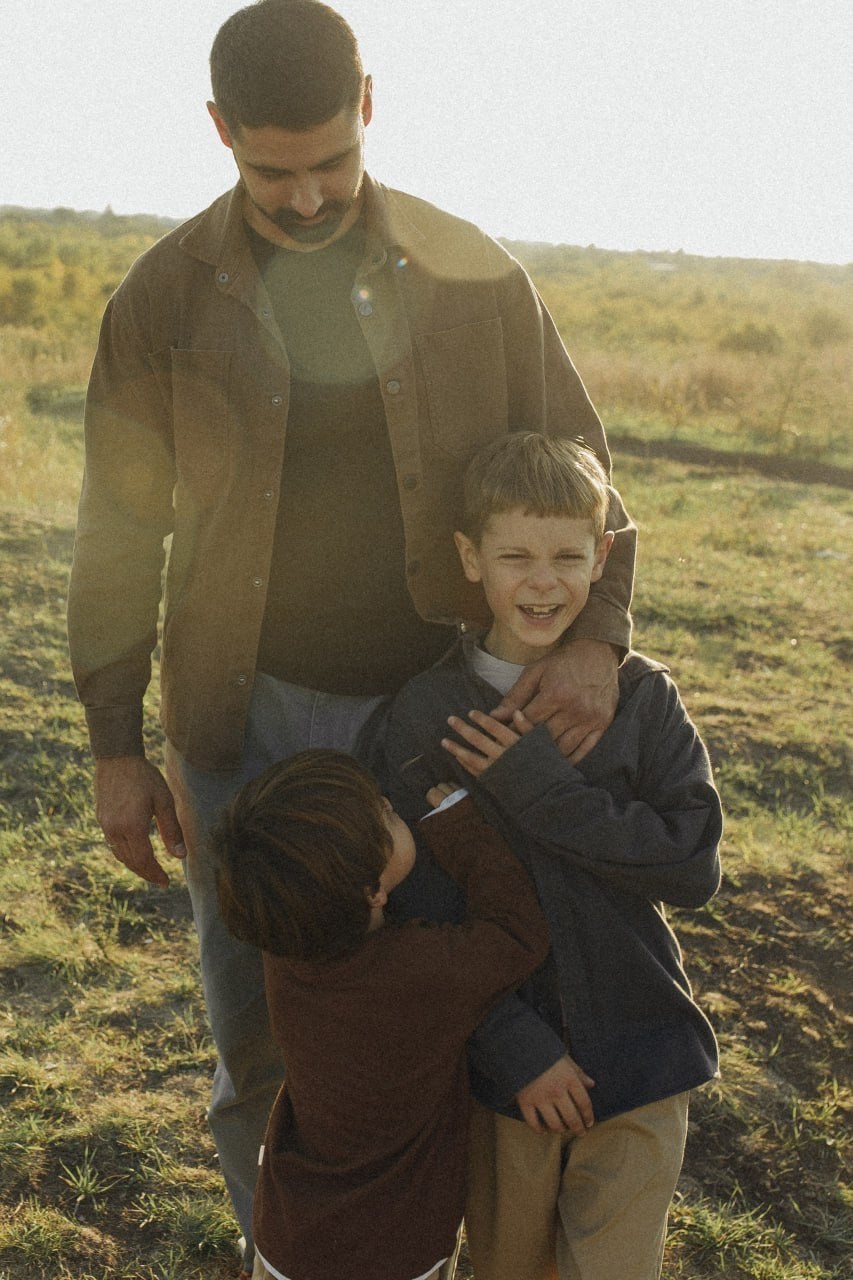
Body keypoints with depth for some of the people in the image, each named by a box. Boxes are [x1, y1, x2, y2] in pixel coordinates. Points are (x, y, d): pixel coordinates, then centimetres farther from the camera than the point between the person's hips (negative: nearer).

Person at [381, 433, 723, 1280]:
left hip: (637, 1051, 0)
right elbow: (419, 907, -8)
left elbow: (694, 868, -11)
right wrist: (514, 1048, -14)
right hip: (502, 1054, 0)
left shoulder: (644, 699, -4)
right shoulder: (428, 714, -8)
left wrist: (543, 789, -19)